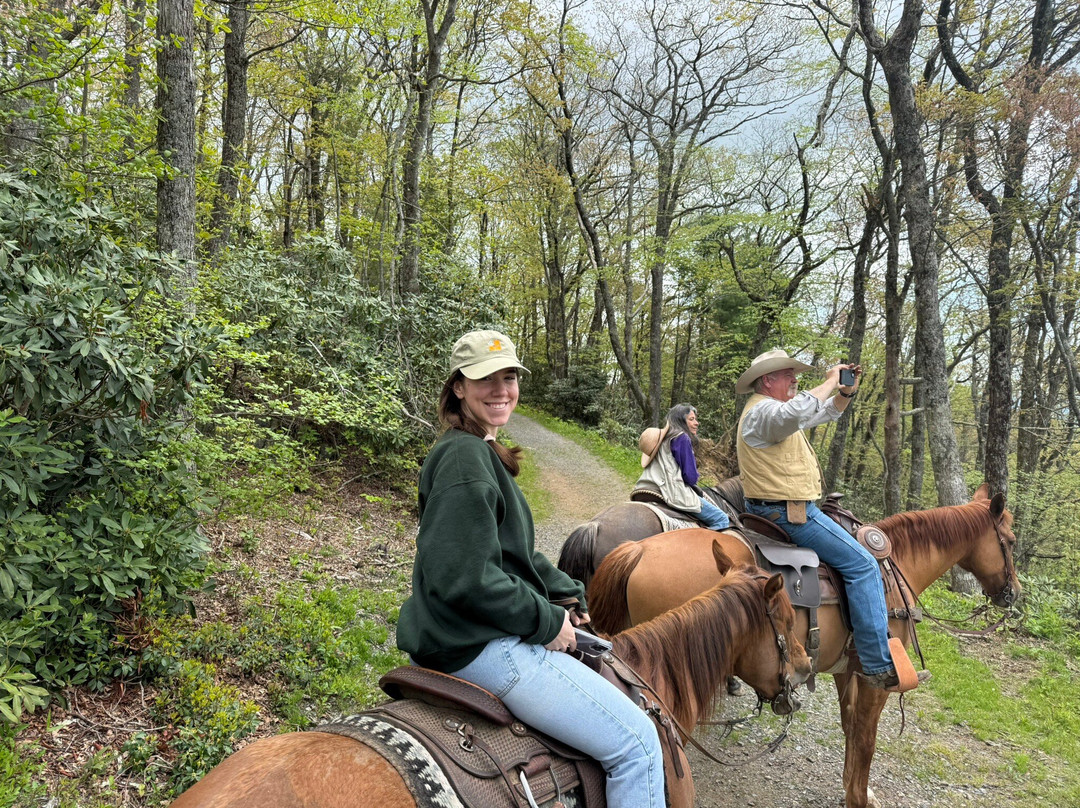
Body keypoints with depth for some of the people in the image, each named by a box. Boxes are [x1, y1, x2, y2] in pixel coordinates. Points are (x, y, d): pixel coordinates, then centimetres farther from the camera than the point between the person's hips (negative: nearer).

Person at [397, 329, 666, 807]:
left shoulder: (482, 453, 14)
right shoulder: (465, 458, -19)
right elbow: (465, 579, -25)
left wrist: (566, 594, 7)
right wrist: (547, 623, -15)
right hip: (477, 645, -11)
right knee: (636, 741, -8)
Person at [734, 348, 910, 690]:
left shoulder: (774, 409, 17)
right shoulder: (762, 411, -17)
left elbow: (826, 412, 25)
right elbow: (800, 410, -40)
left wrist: (846, 391, 6)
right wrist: (831, 379, -25)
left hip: (776, 510, 12)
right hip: (788, 513, -12)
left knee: (857, 556, 27)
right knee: (862, 564, -11)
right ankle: (879, 667, -10)